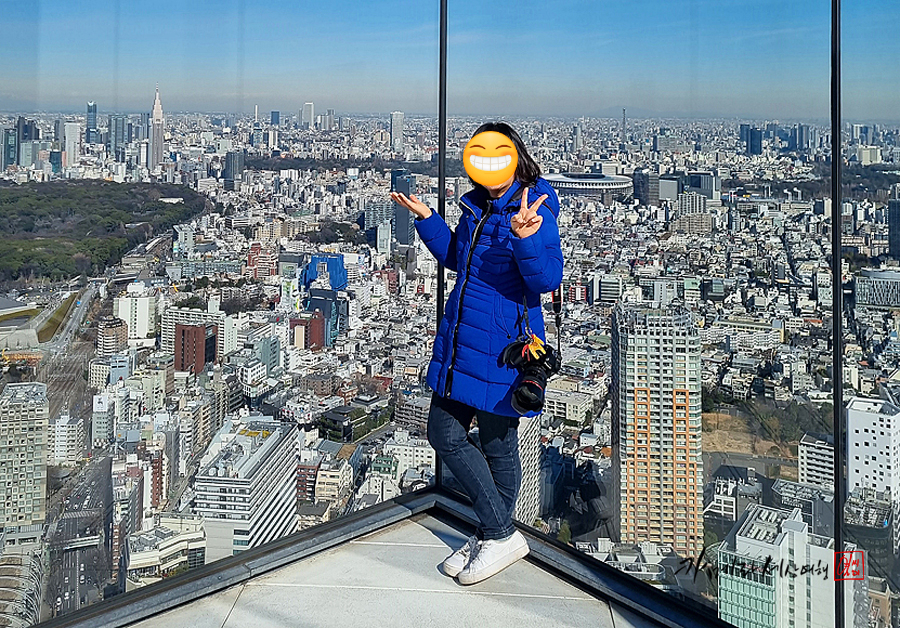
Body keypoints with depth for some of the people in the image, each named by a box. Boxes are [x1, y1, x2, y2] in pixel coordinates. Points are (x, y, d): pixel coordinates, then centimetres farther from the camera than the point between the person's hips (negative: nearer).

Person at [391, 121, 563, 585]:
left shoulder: (536, 210, -15)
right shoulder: (474, 205, 8)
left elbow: (548, 279, -26)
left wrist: (525, 237, -41)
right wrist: (425, 218, 16)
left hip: (502, 346, -9)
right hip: (459, 339, 9)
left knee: (497, 444, 5)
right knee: (444, 434, 11)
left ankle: (500, 536, 26)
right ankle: (494, 533, 25)